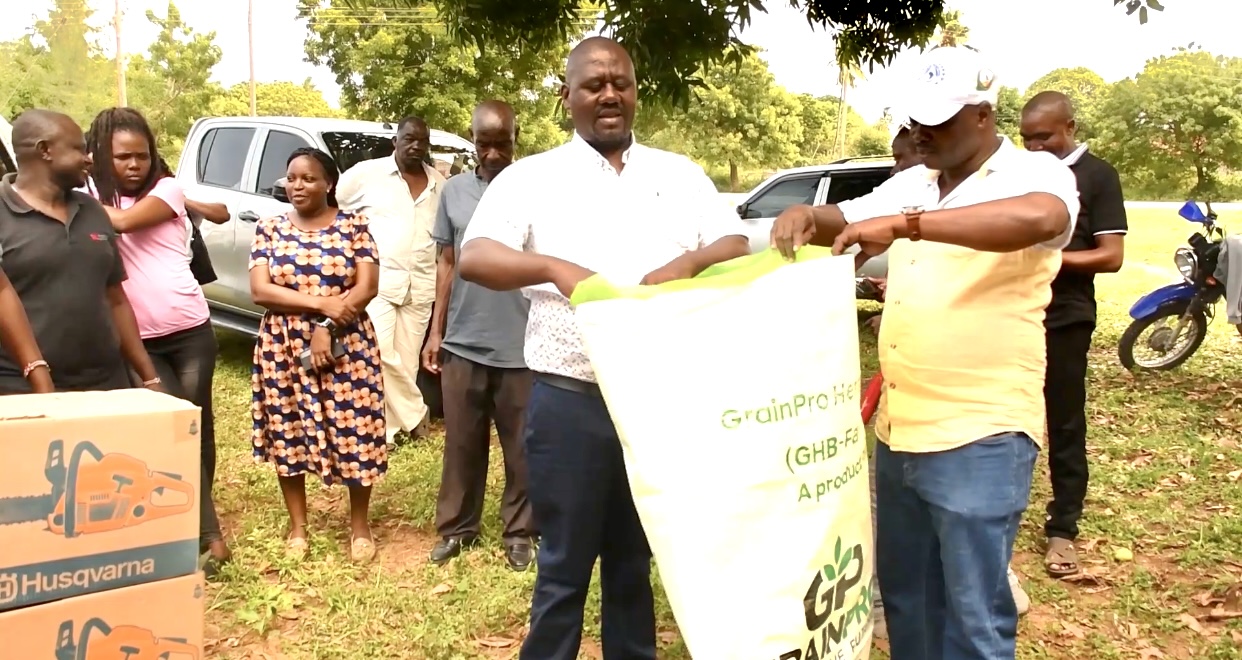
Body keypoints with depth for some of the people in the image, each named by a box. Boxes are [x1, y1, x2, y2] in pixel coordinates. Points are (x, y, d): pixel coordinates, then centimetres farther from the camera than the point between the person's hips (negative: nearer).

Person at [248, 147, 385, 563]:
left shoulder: (353, 226, -1)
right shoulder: (269, 229, 4)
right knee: (288, 435, 9)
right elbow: (260, 290, -6)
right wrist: (321, 302, -17)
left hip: (347, 347, -2)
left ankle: (359, 525, 18)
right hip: (283, 349, 2)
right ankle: (298, 525, 26)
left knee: (354, 435, 0)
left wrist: (327, 328, -18)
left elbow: (368, 286, -8)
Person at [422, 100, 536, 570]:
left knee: (521, 447, 8)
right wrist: (435, 331, 10)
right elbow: (447, 263, 12)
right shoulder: (454, 191, 6)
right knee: (461, 444, 13)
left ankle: (520, 531, 22)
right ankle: (456, 527, 27)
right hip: (463, 343, 3)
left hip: (521, 347, -3)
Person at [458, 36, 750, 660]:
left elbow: (738, 248, 3)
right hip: (569, 401, -3)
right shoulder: (531, 177, 1)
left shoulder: (681, 174, 9)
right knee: (564, 563, 9)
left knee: (636, 558, 19)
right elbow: (474, 257, -11)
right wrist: (554, 267, -30)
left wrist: (689, 263, -20)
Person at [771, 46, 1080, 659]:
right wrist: (806, 215, -5)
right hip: (897, 431, 7)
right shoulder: (910, 185, 12)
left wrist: (906, 223, -34)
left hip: (980, 438, -7)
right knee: (904, 593, 20)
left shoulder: (1035, 173, -9)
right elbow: (842, 220, 20)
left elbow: (1039, 218, -31)